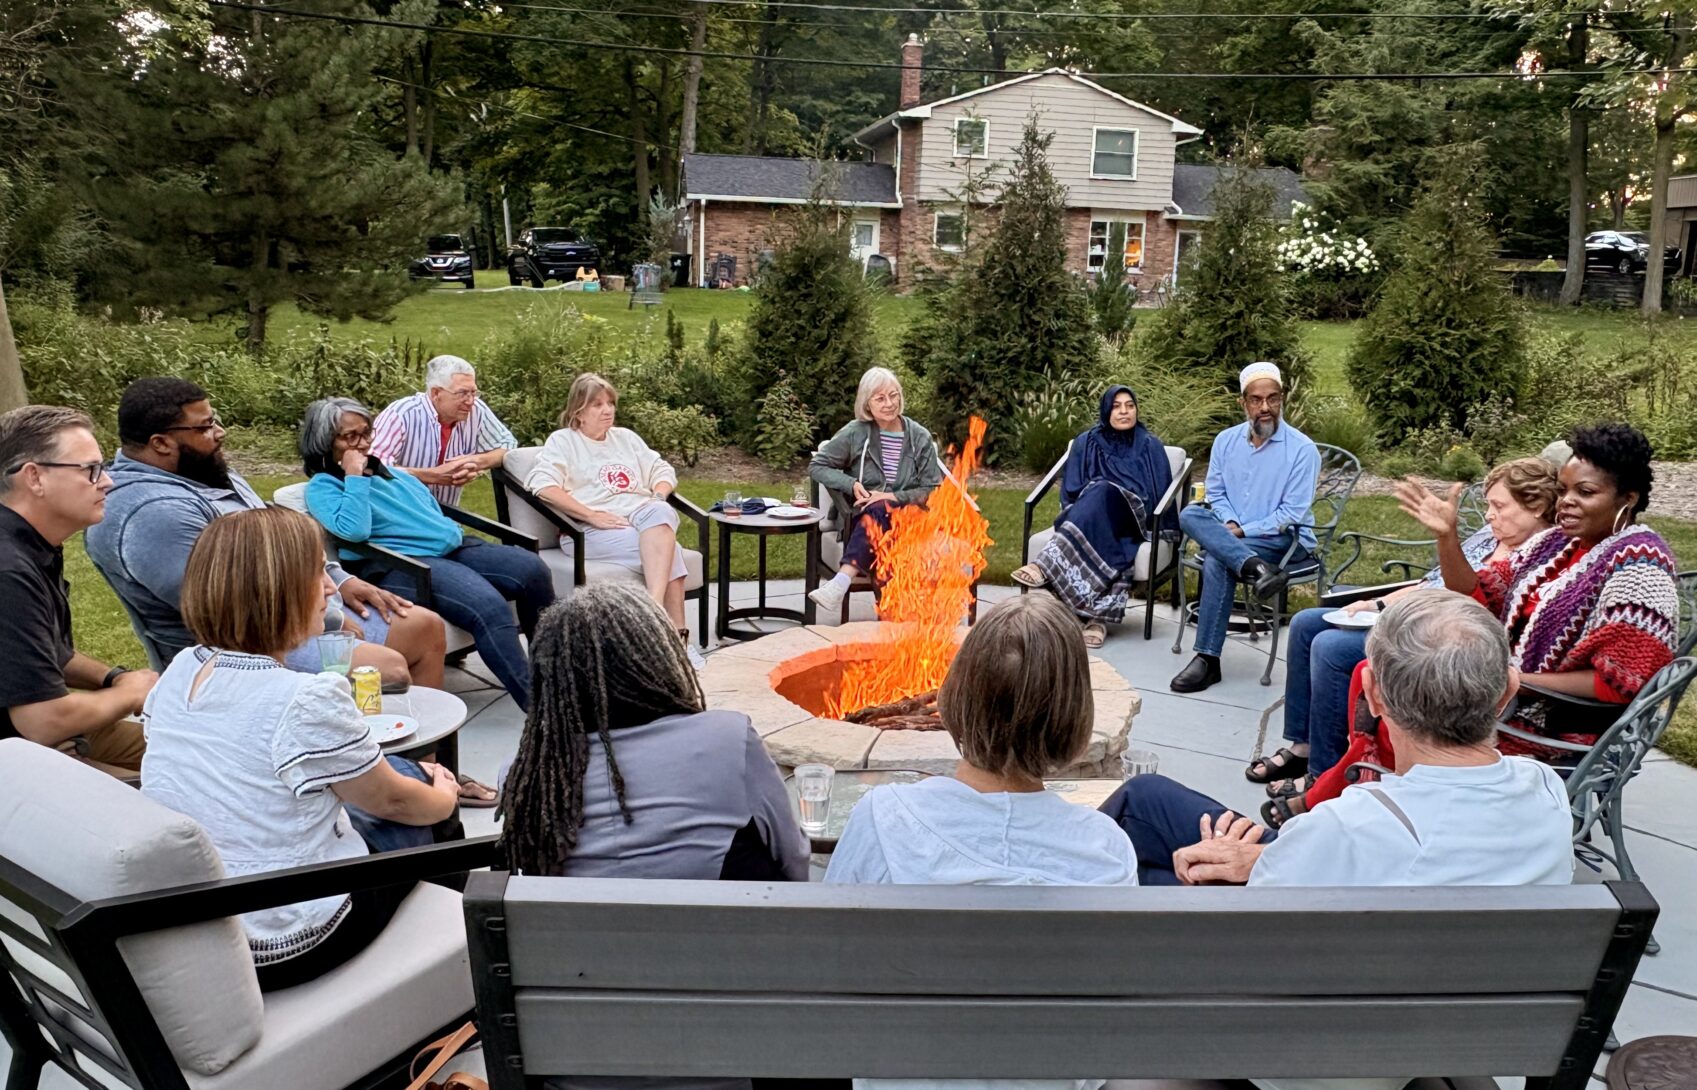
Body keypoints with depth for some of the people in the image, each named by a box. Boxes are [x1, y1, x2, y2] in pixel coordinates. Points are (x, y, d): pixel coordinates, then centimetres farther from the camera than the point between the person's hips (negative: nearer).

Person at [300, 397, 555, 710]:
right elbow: (354, 530, -16)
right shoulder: (322, 486, 4)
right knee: (489, 607, -32)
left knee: (533, 569, -13)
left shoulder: (389, 471, 26)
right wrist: (355, 477, -8)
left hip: (453, 547, 8)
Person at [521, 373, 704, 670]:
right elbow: (543, 486, -9)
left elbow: (663, 471, 25)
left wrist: (658, 497, 0)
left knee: (659, 512, -34)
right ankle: (677, 632, -30)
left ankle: (655, 607, -43)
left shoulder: (626, 437, 27)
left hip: (643, 518, 5)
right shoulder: (563, 440, 9)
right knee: (667, 549, -31)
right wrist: (593, 515, -17)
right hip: (594, 531, -4)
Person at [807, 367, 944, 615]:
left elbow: (932, 490, 7)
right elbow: (816, 466, 10)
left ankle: (842, 581, -51)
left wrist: (894, 498, -10)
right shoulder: (855, 433, 5)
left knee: (878, 512, -35)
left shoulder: (920, 437, 7)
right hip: (863, 523, 0)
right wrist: (851, 484, -8)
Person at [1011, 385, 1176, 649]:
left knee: (1103, 492, -36)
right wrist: (1075, 515, -8)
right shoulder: (1086, 443, 16)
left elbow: (1161, 491, 9)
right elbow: (1071, 491, 12)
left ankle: (1045, 565, -51)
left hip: (1133, 521, -1)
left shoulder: (1150, 446, 14)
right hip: (1093, 520, 1)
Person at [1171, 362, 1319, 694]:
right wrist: (1229, 524, -10)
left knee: (1217, 560, -32)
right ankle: (1255, 567, -42)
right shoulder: (1226, 440, 7)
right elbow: (1216, 493, 11)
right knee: (1190, 515, -25)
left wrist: (1243, 531, -18)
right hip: (1231, 532, 5)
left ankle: (1208, 659, -28)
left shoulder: (1302, 449, -9)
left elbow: (1293, 514, -12)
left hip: (1284, 539, -5)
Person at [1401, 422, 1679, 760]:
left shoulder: (1637, 563, -15)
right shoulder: (1555, 542, 7)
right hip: (1509, 690, 8)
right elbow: (1475, 601, 5)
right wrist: (1446, 534, -8)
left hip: (1567, 725, -8)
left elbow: (1620, 681, -21)